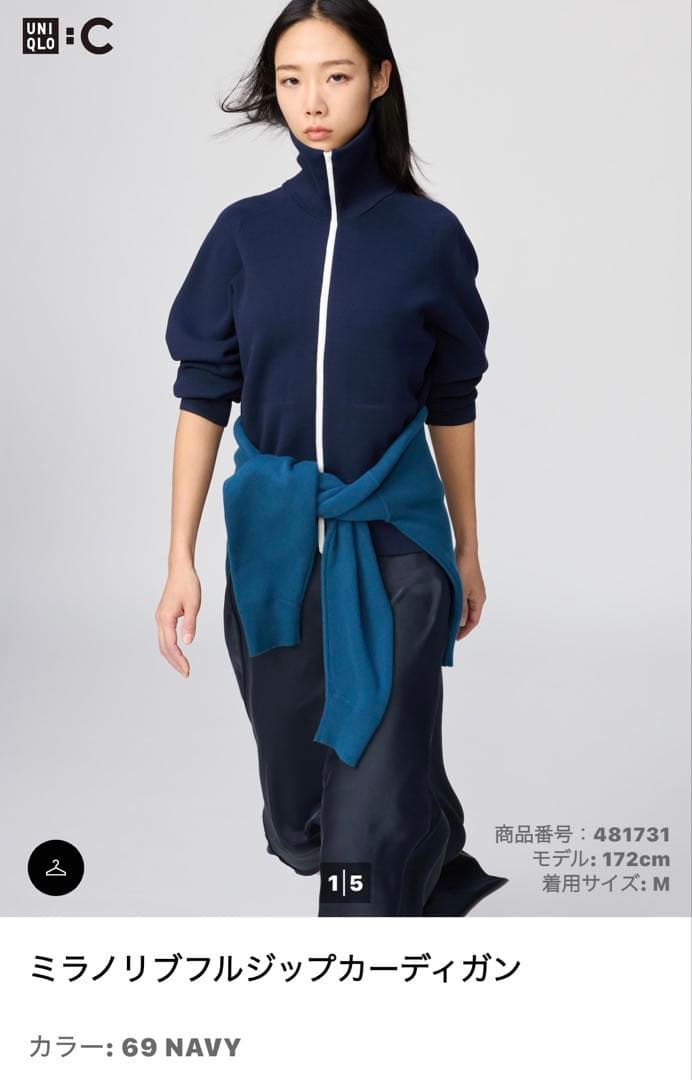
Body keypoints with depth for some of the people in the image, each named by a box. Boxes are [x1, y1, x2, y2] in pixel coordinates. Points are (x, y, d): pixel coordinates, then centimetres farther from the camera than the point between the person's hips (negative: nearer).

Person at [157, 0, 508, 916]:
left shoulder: (427, 234, -2)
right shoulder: (246, 232, 1)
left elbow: (451, 403, 5)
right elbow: (204, 396, 0)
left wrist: (468, 549, 11)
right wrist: (180, 559, -7)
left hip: (391, 535, -2)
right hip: (273, 534, 3)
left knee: (374, 801, -5)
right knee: (299, 812, 13)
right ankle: (437, 877, 40)